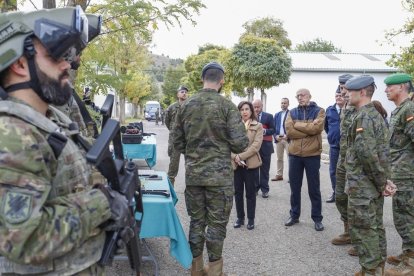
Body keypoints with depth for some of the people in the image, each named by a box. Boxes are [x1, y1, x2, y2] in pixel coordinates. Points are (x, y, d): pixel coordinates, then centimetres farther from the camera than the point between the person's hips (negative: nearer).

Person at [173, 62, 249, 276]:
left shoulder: (186, 105, 3)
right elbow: (240, 143, -13)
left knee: (196, 221, 13)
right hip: (220, 175, -4)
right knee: (217, 223, 7)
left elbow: (177, 142, 8)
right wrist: (226, 146, 8)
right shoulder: (227, 105, -10)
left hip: (193, 174, 4)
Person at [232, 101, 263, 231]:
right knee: (238, 192, 9)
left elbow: (256, 145, -10)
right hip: (236, 163, 2)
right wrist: (235, 157, -16)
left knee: (250, 192, 5)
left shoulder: (258, 126, 0)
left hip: (251, 163, -2)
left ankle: (251, 219, 17)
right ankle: (240, 217, 22)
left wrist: (241, 156, -16)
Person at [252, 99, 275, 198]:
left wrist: (264, 131, -20)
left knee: (264, 169, 4)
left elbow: (273, 130, -2)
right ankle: (255, 187, 17)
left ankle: (264, 189, 10)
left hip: (265, 146, -1)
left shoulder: (269, 116, 2)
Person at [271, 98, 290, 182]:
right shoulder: (277, 115, 17)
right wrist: (275, 136, -4)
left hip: (288, 139, -5)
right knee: (279, 158, 10)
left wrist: (288, 135, -18)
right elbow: (274, 127, 13)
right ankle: (279, 175, 16)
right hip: (278, 139, 5)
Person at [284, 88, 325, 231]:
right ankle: (294, 215, 26)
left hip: (312, 154, -3)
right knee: (294, 187, 12)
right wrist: (308, 131, -13)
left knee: (314, 188, 6)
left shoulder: (319, 111, -1)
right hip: (294, 154, 3)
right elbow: (288, 131, -8)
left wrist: (297, 125, -10)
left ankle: (317, 218, 17)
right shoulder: (292, 112, 7)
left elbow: (316, 128, -18)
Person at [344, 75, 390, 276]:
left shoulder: (363, 117, -17)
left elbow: (365, 151, -25)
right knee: (375, 227, 16)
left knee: (362, 228, -2)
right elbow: (382, 149, 17)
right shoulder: (375, 114, 15)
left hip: (362, 183, -10)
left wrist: (380, 179, -17)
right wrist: (382, 177, 14)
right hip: (374, 183, 10)